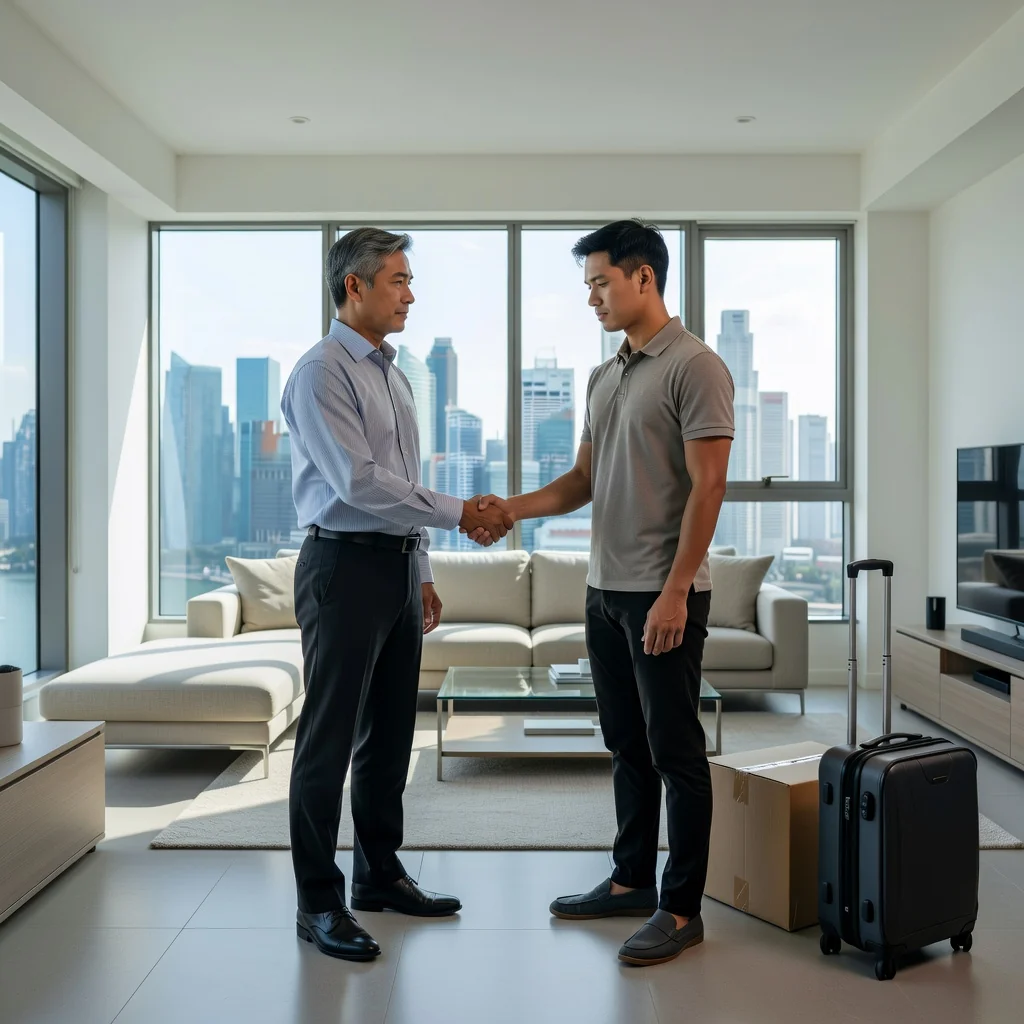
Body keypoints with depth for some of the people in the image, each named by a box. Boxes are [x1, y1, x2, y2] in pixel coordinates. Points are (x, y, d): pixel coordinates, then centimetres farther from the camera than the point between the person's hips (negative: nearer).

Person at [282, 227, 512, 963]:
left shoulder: (394, 375, 16)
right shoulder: (323, 372, -11)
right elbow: (358, 482, -19)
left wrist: (423, 571, 17)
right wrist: (459, 513, -16)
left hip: (399, 566, 9)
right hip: (345, 566, -8)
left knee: (391, 731, 14)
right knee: (330, 737, -1)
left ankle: (380, 875, 28)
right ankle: (319, 901, 12)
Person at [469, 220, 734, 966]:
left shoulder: (695, 367, -10)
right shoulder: (604, 377, 15)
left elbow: (708, 487, -16)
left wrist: (674, 590, -20)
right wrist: (512, 508, 2)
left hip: (664, 594, -8)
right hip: (606, 589, 8)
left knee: (675, 751, 1)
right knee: (627, 745, 16)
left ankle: (681, 908, 13)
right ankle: (632, 881, 30)